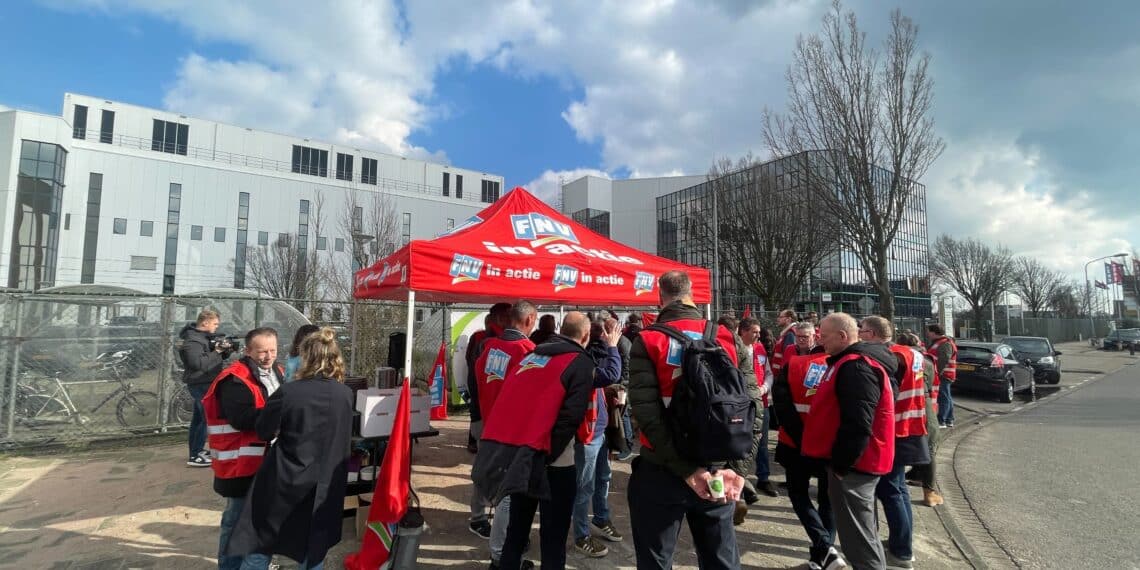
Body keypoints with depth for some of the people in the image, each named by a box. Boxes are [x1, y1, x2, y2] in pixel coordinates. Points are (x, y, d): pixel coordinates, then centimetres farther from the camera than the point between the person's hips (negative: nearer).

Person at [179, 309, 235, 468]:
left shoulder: (205, 337, 12)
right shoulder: (192, 341, -18)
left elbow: (216, 358, 16)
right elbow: (198, 363, -29)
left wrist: (225, 351, -4)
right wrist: (216, 351, -24)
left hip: (204, 383, 10)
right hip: (200, 384, -10)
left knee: (199, 418, 16)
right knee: (208, 418, -8)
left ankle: (197, 451, 26)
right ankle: (195, 456, -3)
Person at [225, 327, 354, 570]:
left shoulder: (288, 392, -18)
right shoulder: (347, 394, -8)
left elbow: (263, 432, -3)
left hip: (285, 483, -2)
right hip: (325, 488, 3)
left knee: (260, 543, 17)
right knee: (313, 551, 18)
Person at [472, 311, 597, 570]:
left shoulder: (531, 355, 14)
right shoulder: (581, 362, -5)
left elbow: (508, 399, 15)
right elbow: (572, 415, -16)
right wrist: (549, 453, -13)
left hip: (512, 451, 6)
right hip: (546, 457, -6)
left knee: (518, 520, 23)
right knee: (553, 532, 8)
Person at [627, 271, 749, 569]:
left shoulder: (647, 341, -8)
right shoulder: (729, 338, 3)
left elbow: (646, 411, -18)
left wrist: (686, 471, -16)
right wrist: (736, 468, -8)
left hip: (662, 472, -3)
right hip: (717, 471, 4)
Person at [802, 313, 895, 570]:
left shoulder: (856, 366, -21)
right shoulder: (853, 362, 14)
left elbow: (858, 424, -27)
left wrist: (840, 463, -19)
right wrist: (840, 460, 21)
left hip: (851, 464, -11)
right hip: (854, 460, 11)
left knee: (857, 537, 0)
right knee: (863, 531, 22)